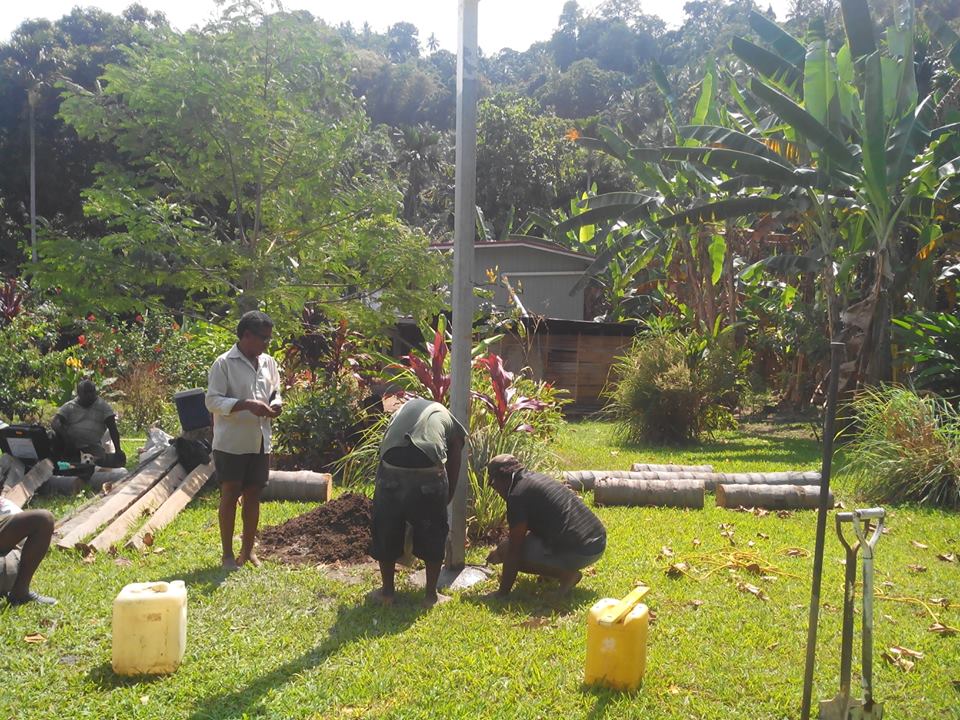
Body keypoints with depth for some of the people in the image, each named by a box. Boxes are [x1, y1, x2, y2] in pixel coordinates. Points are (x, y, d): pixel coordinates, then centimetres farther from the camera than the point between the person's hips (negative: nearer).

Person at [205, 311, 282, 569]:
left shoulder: (269, 363, 8)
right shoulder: (224, 363, -11)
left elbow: (275, 392, 19)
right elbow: (212, 401, -15)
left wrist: (276, 404, -5)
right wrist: (246, 405, -26)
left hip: (260, 441, 6)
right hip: (231, 442, -6)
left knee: (253, 495, 12)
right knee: (230, 494, 2)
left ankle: (248, 550, 24)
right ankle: (227, 553, 13)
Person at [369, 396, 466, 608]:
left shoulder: (403, 409, 34)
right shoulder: (451, 423, 27)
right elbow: (453, 473, 23)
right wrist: (442, 503, 37)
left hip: (391, 470, 2)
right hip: (429, 473, -1)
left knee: (386, 531, 22)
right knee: (433, 535, 21)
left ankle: (387, 591, 35)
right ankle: (431, 594, 29)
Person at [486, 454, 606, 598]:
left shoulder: (517, 495, -11)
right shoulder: (536, 477, 17)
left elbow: (514, 550, -10)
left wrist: (503, 592, -2)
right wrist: (500, 549, 42)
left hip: (579, 553, -9)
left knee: (508, 551, 0)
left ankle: (566, 573, -4)